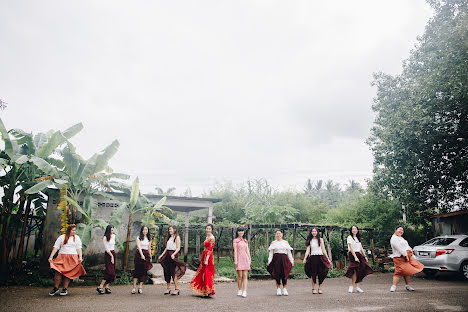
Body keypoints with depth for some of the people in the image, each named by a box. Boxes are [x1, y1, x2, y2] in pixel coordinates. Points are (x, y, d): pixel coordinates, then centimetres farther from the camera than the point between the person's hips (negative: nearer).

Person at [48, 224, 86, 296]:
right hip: (62, 257, 0)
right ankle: (55, 288, -2)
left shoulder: (76, 238, 12)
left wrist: (80, 257, -6)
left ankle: (65, 289, 4)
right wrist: (51, 256, -3)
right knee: (58, 271, -16)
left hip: (72, 258, 0)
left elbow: (79, 248, 7)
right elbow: (56, 247, 6)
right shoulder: (62, 237, 10)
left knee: (68, 273, -5)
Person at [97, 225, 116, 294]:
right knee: (109, 271, -15)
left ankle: (107, 287, 6)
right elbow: (106, 249, -10)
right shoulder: (105, 238, -9)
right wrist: (111, 256, -10)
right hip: (108, 255, -7)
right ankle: (100, 287, -10)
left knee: (112, 272, 3)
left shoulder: (114, 236, 11)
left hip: (113, 254, 7)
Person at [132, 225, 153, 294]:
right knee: (137, 270, -6)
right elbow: (139, 246, -12)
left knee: (144, 271, 0)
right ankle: (134, 287, -2)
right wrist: (142, 255, -25)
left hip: (146, 255, 4)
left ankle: (140, 287, 4)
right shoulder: (139, 237, 1)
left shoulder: (149, 238, 12)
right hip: (139, 254, -3)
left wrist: (150, 257, 15)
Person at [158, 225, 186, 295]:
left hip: (173, 256, -7)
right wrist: (162, 255, 14)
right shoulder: (169, 237, 18)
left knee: (173, 272, -8)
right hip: (167, 255, 7)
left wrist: (173, 254, -24)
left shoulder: (177, 237, -3)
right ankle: (168, 288, 12)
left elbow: (178, 248, -11)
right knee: (167, 272, 5)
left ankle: (176, 289, -2)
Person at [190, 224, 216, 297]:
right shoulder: (207, 237, 14)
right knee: (203, 274, 12)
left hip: (208, 257, -9)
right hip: (204, 256, 9)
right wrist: (203, 259, 18)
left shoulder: (212, 238, -13)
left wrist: (206, 260, -24)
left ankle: (209, 292, 3)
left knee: (208, 274, -4)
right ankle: (205, 291, 20)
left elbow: (210, 250, -19)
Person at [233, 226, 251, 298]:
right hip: (239, 259, -4)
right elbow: (235, 251, -4)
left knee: (245, 276, -3)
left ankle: (244, 292, -5)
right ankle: (239, 290, 13)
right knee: (240, 276, -2)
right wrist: (235, 260, -10)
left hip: (245, 259, 4)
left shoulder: (245, 241, 16)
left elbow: (247, 251, 17)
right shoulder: (235, 241, 2)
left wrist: (250, 259, 11)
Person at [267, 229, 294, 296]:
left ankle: (285, 289, 6)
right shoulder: (273, 243, 9)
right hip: (276, 259, -1)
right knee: (277, 274, -1)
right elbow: (271, 253, 5)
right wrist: (269, 261, -6)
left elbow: (289, 252, 13)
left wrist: (292, 260, 8)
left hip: (284, 259, 1)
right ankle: (278, 289, 8)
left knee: (285, 274, -2)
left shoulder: (285, 242, 13)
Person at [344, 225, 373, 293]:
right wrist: (355, 257, -19)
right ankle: (351, 286, -6)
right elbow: (351, 248, -12)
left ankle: (357, 287, 5)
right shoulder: (349, 237, -4)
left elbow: (361, 248, 18)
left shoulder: (358, 238, 19)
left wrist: (365, 256, 11)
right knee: (356, 270, -14)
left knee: (359, 271, 0)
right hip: (352, 255, -7)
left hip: (359, 255, 7)